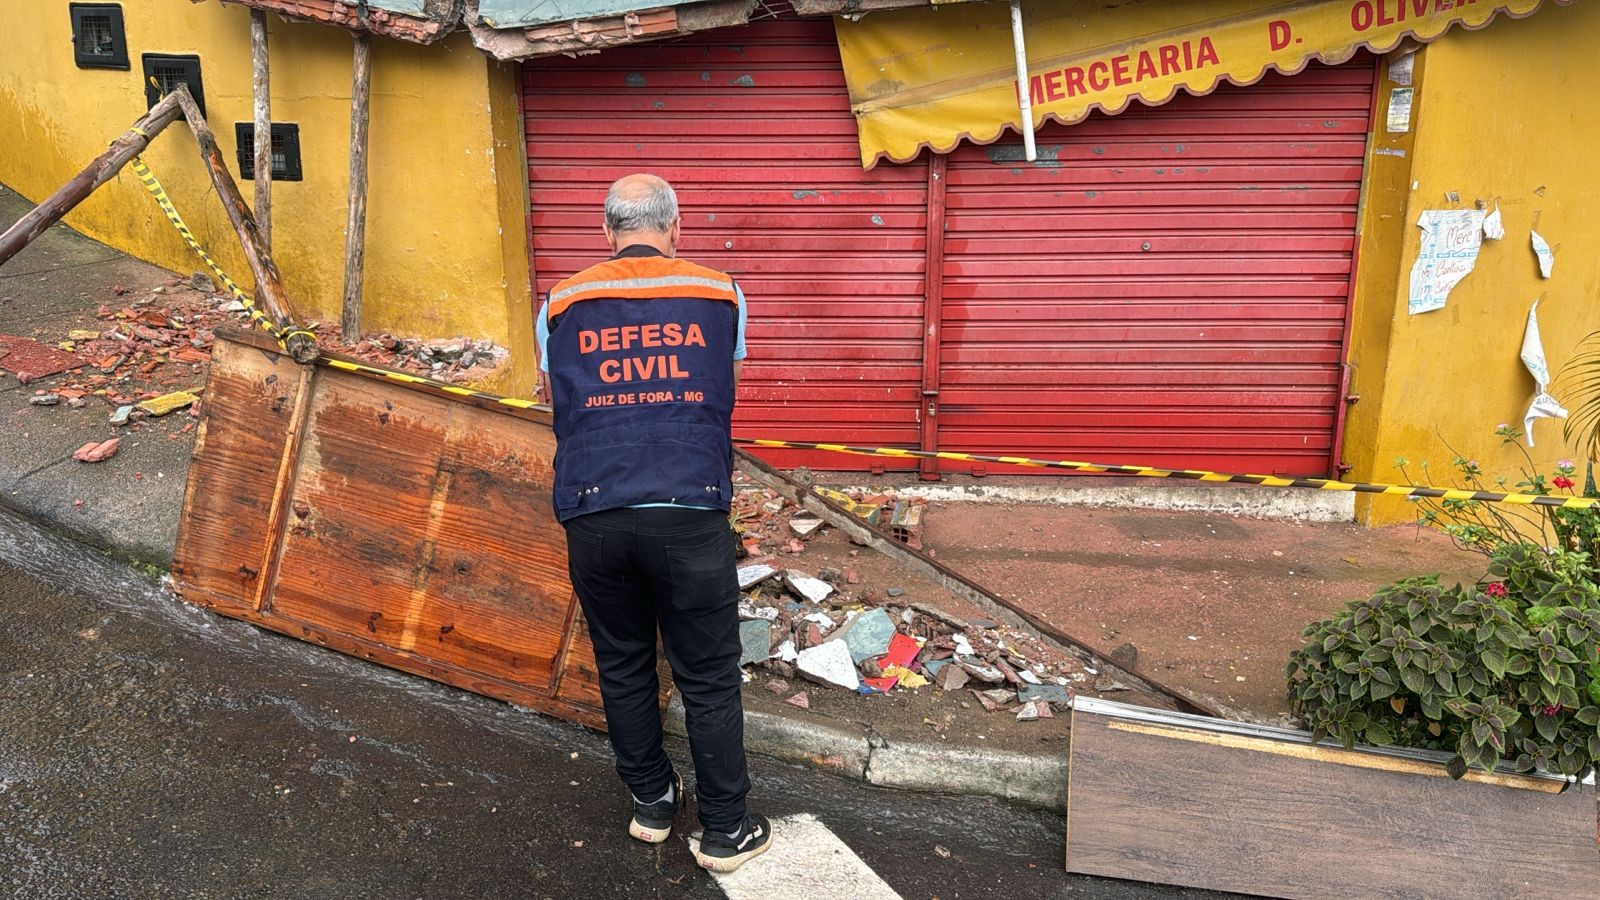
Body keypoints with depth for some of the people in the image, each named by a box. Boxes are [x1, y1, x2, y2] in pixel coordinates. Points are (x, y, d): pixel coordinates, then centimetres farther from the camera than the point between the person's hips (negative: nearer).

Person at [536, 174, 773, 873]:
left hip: (593, 515, 2)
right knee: (709, 677, 10)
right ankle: (725, 830, 22)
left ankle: (651, 802, 35)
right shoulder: (721, 295, 6)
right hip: (690, 513, -1)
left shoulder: (561, 304, 8)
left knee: (623, 666, 20)